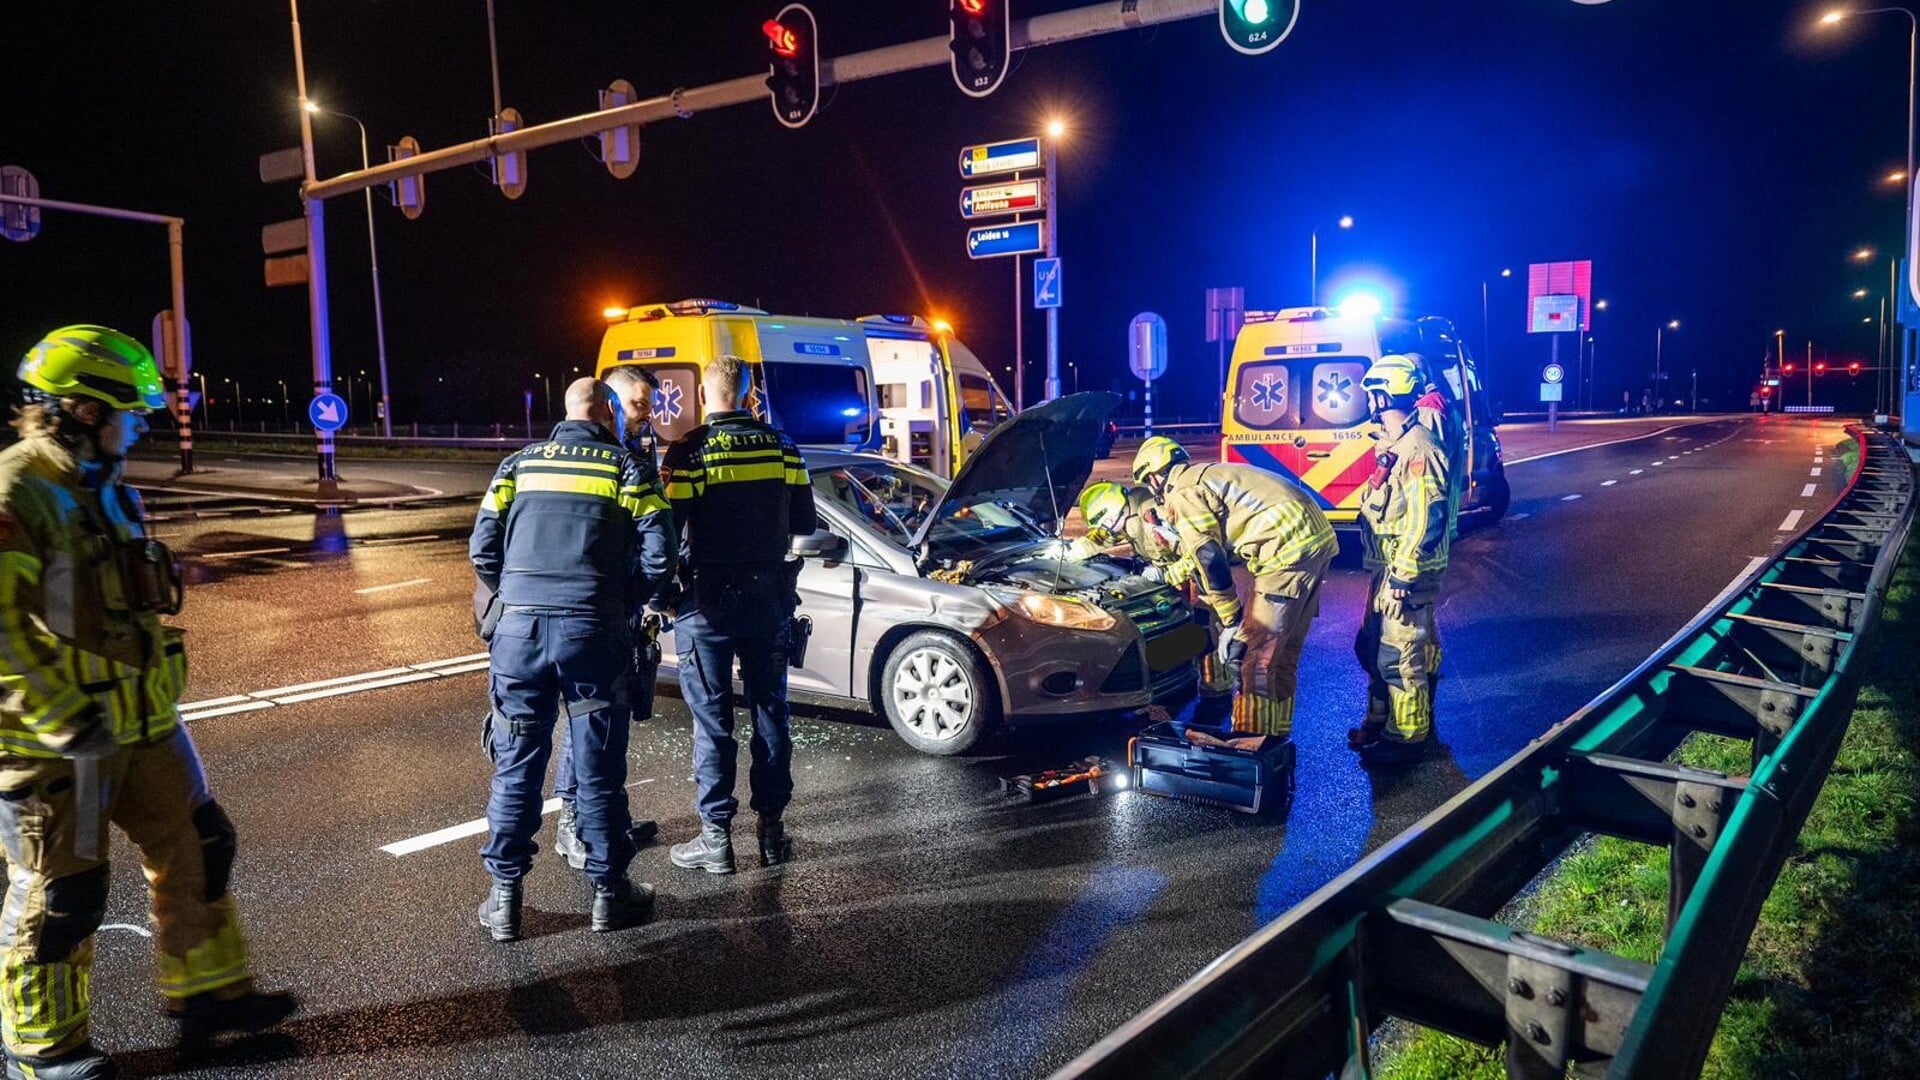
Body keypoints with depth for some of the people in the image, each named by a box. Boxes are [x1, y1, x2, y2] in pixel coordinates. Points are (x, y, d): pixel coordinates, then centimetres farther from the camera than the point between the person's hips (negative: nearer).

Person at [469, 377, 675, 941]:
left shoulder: (520, 463, 13)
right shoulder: (626, 468, 6)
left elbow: (482, 549, 7)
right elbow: (657, 555, -3)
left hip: (520, 628, 2)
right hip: (593, 631, -2)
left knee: (516, 766, 11)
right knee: (599, 767, 8)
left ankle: (504, 897, 18)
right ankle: (608, 891, 19)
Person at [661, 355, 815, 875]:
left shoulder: (688, 453, -11)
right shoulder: (781, 448, 1)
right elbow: (803, 524, 7)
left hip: (708, 600, -3)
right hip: (769, 595, 4)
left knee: (712, 718, 4)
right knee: (770, 709, 12)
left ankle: (716, 837, 9)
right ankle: (771, 827, 19)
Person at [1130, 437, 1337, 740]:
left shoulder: (1183, 492, -3)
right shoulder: (1207, 477, 27)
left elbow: (1209, 560, -9)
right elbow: (1217, 550, 36)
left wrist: (1231, 621, -3)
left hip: (1288, 549, -10)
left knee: (1253, 657, -3)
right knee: (1282, 655, 18)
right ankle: (1275, 739, 26)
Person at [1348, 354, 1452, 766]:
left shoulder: (1417, 450, -20)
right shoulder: (1391, 445, 12)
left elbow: (1425, 523, -24)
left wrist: (1400, 579, -23)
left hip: (1406, 575, -10)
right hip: (1386, 569, 10)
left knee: (1400, 658, -2)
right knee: (1372, 648, 19)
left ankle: (1407, 737, 11)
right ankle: (1379, 722, 33)